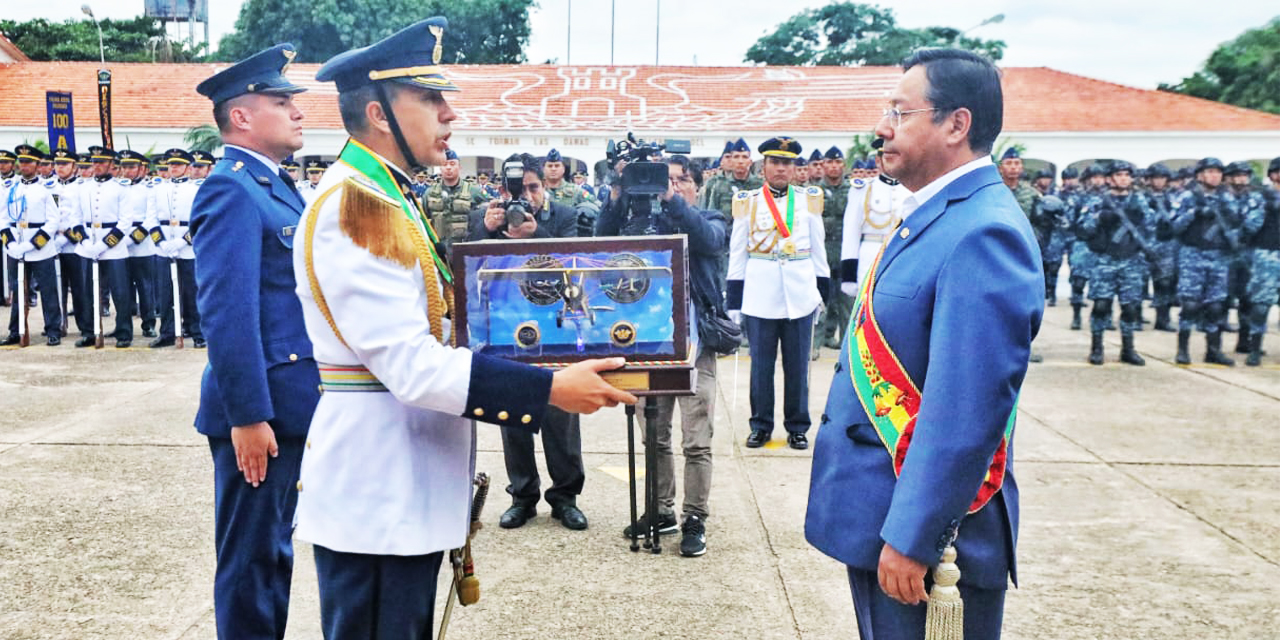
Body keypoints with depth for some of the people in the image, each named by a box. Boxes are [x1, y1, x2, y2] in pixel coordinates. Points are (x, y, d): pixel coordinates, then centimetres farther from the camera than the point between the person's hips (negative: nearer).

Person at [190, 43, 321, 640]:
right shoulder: (231, 190, -15)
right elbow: (226, 312, -22)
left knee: (273, 549, 19)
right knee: (251, 557, 3)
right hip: (259, 411, -9)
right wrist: (247, 415, -23)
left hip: (288, 405, 9)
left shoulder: (277, 187, 15)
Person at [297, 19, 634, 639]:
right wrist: (549, 389, -24)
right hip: (375, 492, -10)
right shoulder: (352, 209, -19)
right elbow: (411, 365, -25)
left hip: (407, 484, 10)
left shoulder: (389, 199, 13)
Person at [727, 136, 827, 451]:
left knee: (797, 365, 6)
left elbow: (818, 249, 12)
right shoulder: (747, 201, 3)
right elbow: (737, 253, 4)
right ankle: (761, 425, 17)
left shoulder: (809, 200, 7)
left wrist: (822, 291, 8)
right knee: (761, 364, 5)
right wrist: (734, 301, 0)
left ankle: (797, 427, 18)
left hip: (800, 295, 1)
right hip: (759, 297, -1)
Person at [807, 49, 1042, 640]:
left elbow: (965, 413, -26)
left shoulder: (983, 235, -22)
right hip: (877, 519, 9)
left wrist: (911, 539, -24)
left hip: (922, 533, -9)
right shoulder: (932, 217, 10)